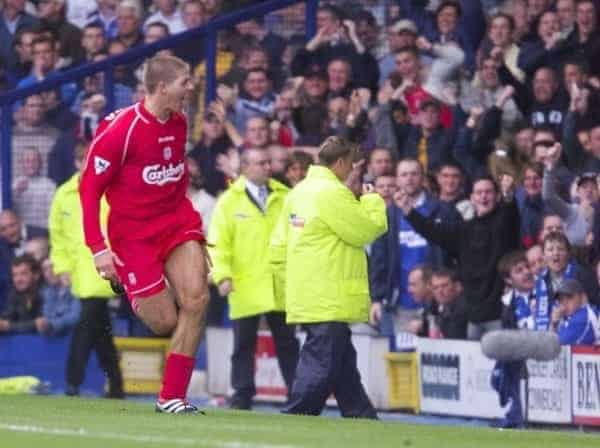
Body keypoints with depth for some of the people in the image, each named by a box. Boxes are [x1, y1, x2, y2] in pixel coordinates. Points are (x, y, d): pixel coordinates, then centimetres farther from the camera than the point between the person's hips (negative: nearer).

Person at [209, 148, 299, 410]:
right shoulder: (230, 202, 0)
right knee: (244, 345, 3)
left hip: (281, 287, 2)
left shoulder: (284, 198, 7)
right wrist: (222, 276, -15)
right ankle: (242, 396, 9)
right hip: (245, 288, -2)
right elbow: (218, 244, -3)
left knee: (287, 343, 7)